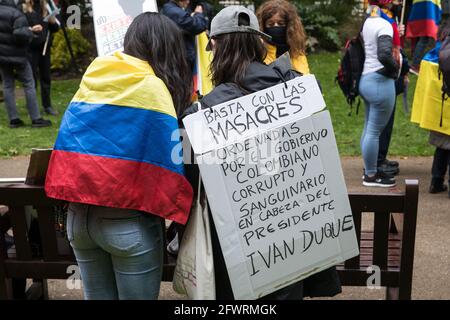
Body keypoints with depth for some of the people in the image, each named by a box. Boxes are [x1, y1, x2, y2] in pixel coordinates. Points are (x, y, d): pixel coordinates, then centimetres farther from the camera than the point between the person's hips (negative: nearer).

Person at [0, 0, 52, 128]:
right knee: (29, 85, 3)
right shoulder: (17, 15, -18)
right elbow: (20, 34, -29)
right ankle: (36, 119, 3)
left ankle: (13, 119, 9)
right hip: (17, 55, -6)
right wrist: (29, 31, -10)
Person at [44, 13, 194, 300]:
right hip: (127, 221, -6)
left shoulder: (93, 76, 7)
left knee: (97, 296, 21)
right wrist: (177, 209, -4)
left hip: (78, 213, 6)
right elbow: (167, 160, -14)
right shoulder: (154, 88, -10)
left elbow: (71, 140, 12)